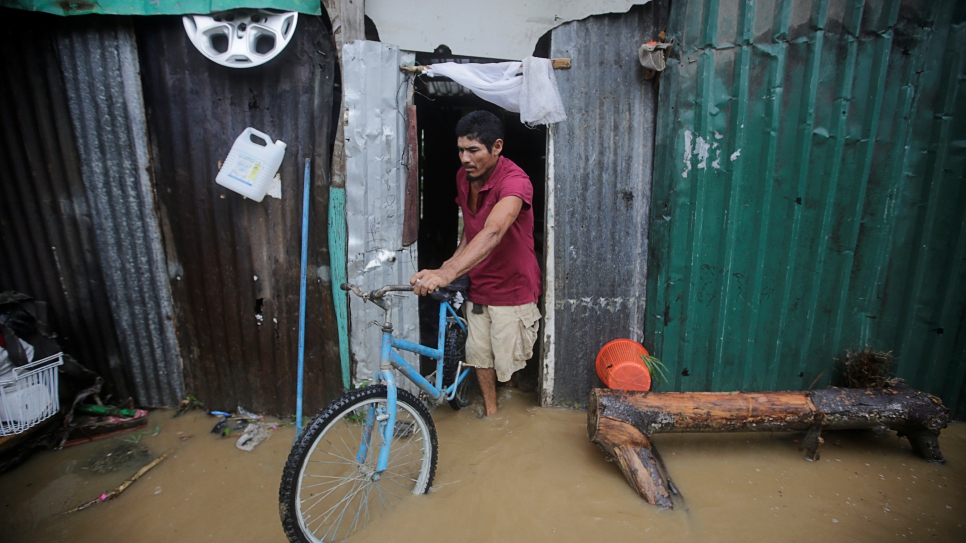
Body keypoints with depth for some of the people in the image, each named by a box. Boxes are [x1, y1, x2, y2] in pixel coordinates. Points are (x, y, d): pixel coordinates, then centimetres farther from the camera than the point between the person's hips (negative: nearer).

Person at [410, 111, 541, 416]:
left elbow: (493, 233, -44)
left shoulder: (514, 181, -26)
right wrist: (454, 259, -2)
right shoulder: (463, 176, -2)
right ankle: (490, 410, 35)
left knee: (508, 359, 10)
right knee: (479, 353, 13)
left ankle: (510, 385, 46)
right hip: (477, 286, 6)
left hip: (512, 287, -6)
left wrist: (447, 274, -56)